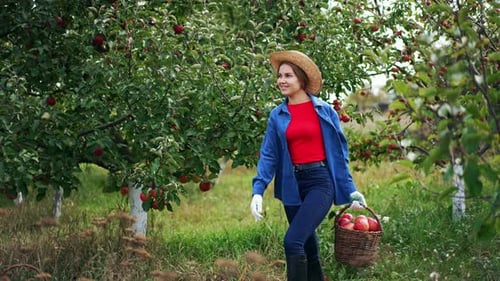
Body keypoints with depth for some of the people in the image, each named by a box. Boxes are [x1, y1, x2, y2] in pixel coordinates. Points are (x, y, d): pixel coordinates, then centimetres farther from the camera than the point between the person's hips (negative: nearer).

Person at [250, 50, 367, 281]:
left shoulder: (324, 111, 0)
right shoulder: (277, 115, 6)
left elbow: (340, 152, 4)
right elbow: (268, 156, 3)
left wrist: (351, 191, 2)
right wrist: (258, 191, -10)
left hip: (320, 182, -4)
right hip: (292, 185, 4)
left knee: (293, 241, -20)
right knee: (307, 247, 12)